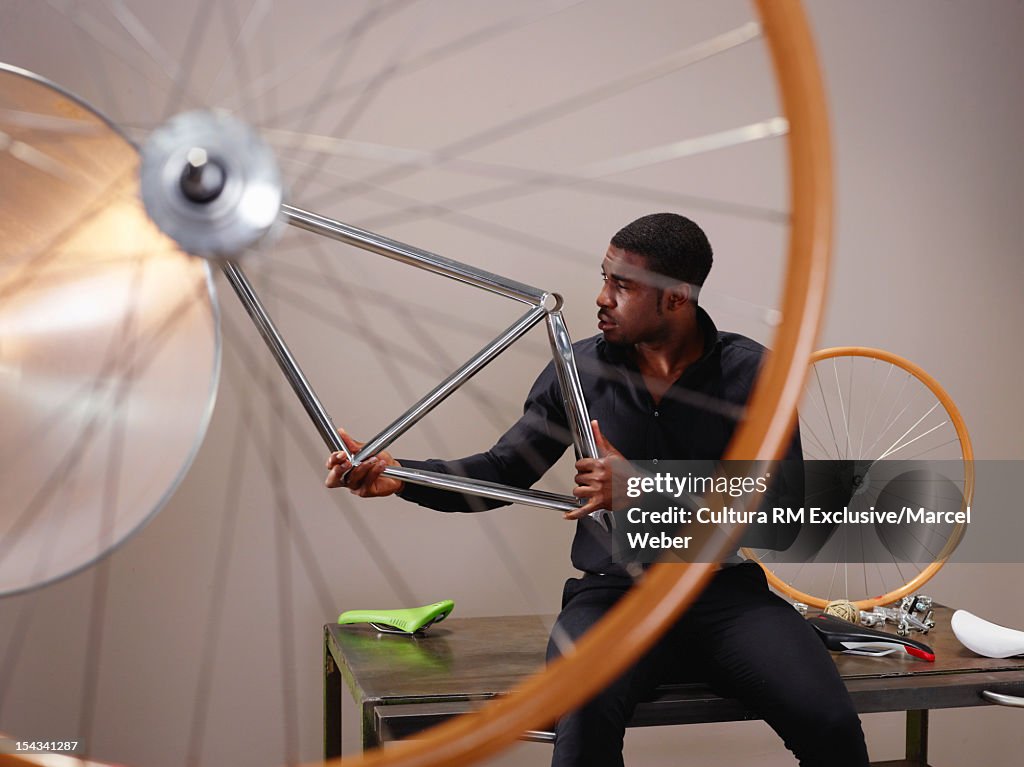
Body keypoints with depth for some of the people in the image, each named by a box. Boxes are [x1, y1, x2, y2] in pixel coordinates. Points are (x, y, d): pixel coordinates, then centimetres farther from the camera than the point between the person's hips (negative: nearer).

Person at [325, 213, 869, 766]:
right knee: (584, 721, -34)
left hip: (725, 592, 0)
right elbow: (503, 471, 10)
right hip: (614, 591, 0)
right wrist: (398, 475, -6)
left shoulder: (751, 372, -2)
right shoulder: (581, 367, 4)